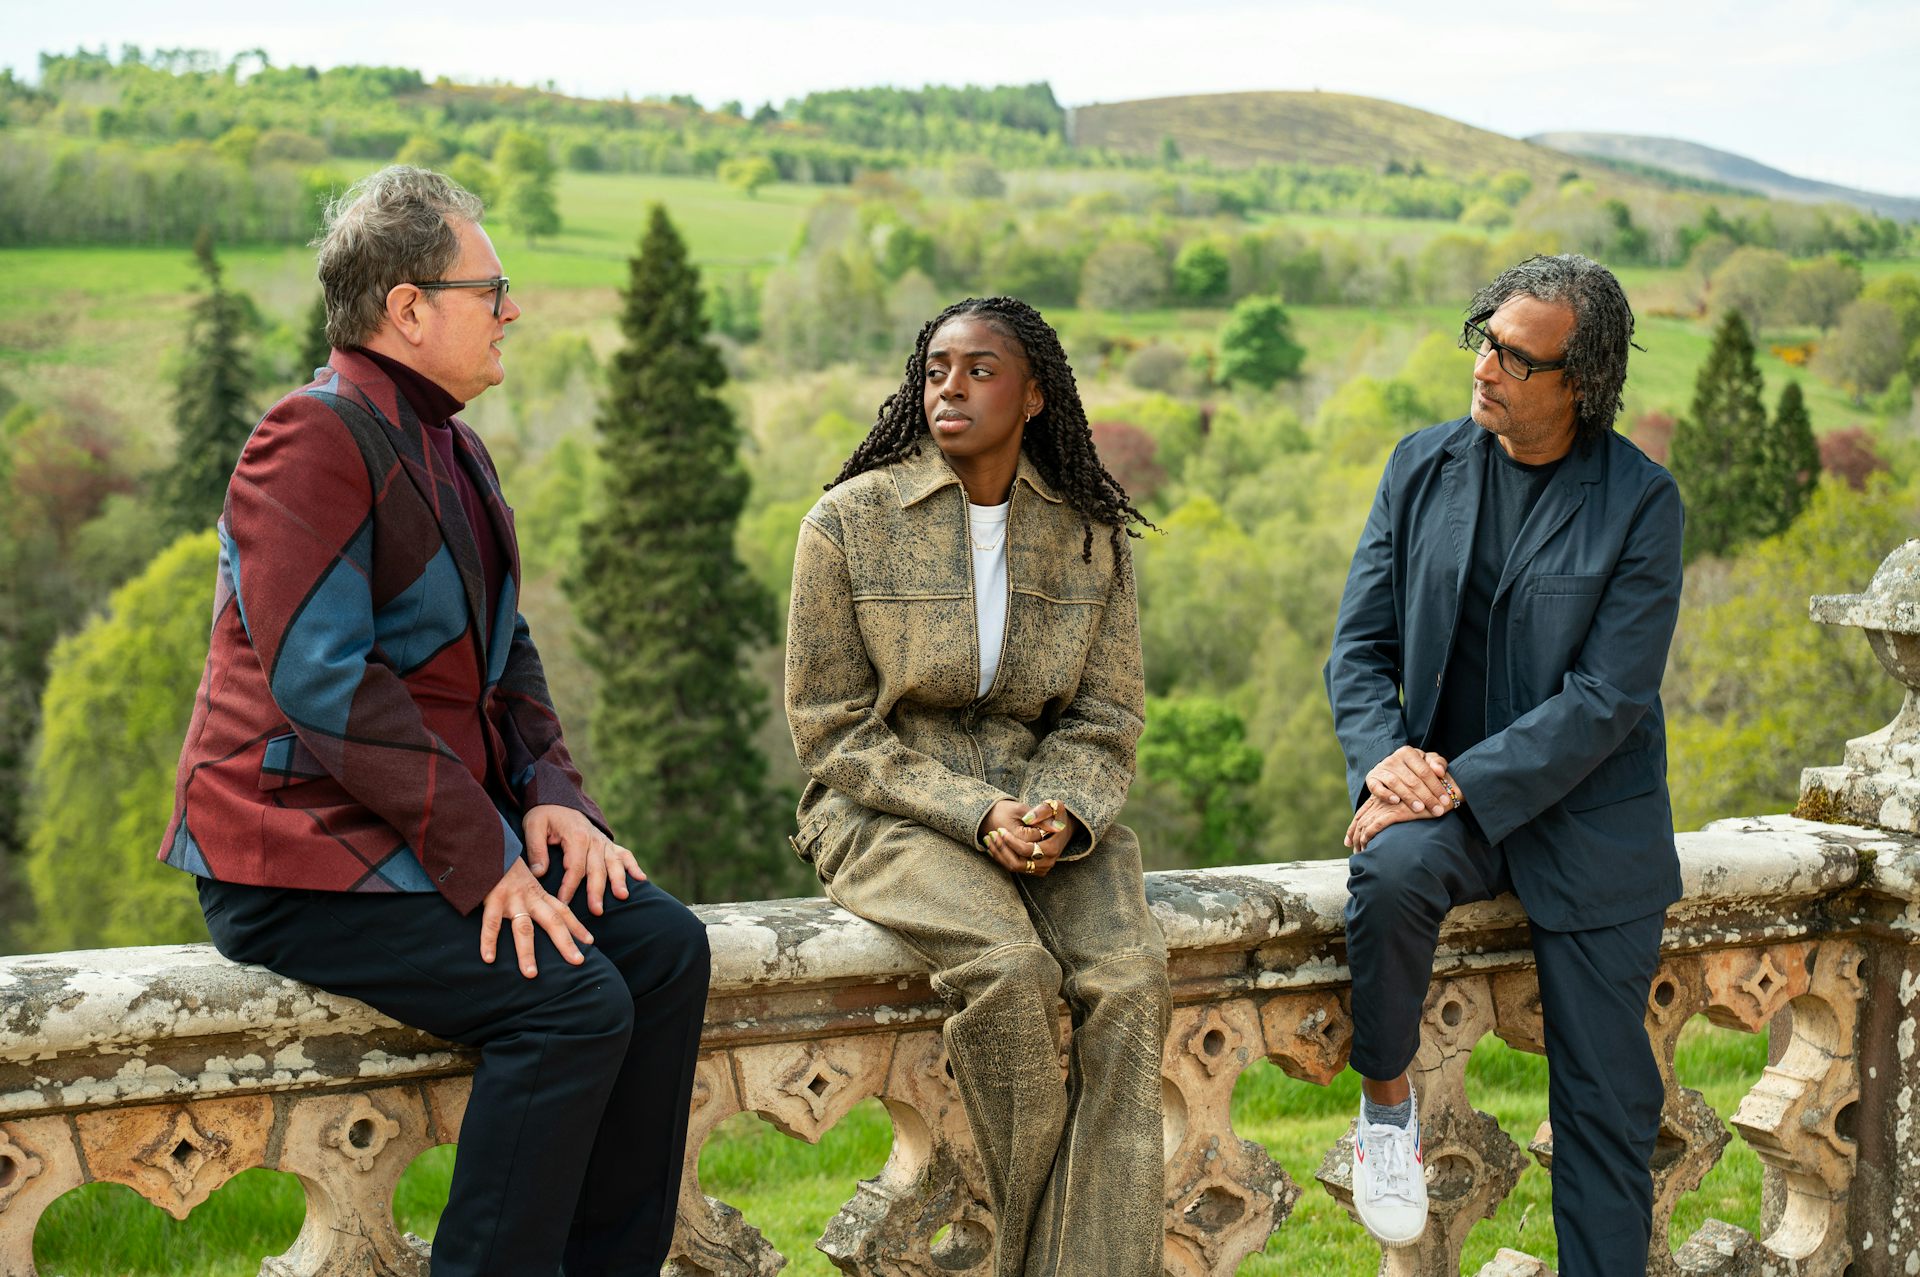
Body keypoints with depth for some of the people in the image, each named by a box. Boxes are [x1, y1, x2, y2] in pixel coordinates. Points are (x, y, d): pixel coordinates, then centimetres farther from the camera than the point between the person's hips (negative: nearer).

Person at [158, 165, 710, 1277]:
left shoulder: (456, 451, 17)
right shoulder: (314, 440, -14)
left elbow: (506, 650, 23)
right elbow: (324, 684, -22)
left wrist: (548, 793, 3)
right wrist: (479, 859, -22)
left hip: (451, 828, 9)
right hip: (303, 857, -9)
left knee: (666, 945, -7)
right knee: (574, 1000, -24)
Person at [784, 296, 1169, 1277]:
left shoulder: (1090, 535, 7)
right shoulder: (850, 523, -1)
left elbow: (1103, 720, 9)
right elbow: (832, 728, -3)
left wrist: (1063, 813, -14)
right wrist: (976, 816, -15)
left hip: (1047, 803, 3)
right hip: (887, 812, -3)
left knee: (1129, 975, -26)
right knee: (1009, 966, -31)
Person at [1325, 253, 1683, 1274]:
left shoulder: (1640, 501, -10)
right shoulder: (1422, 466, 2)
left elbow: (1607, 698, -15)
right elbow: (1360, 646, 4)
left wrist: (1462, 786, -23)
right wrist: (1385, 756, -16)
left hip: (1586, 815, -2)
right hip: (1443, 791, 2)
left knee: (1607, 1108, 1)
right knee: (1390, 874, -32)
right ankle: (1387, 1100, -8)